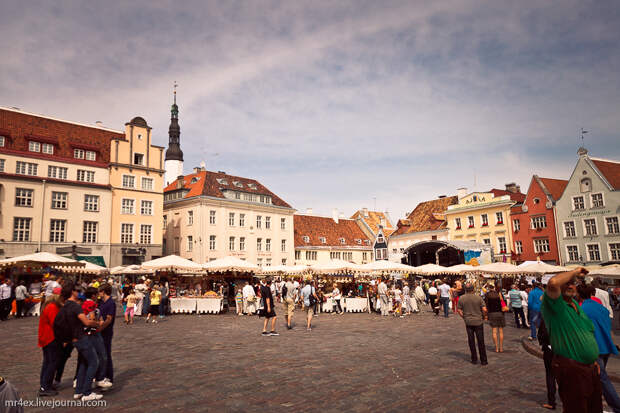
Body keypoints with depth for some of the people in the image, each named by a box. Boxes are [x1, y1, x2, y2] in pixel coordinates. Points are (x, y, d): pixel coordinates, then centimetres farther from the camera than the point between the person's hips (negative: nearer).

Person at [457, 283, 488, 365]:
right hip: (478, 322, -1)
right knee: (480, 341, 6)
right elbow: (484, 310, -11)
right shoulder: (478, 298, -9)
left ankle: (474, 359, 15)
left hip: (468, 322, 1)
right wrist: (483, 317, 8)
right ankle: (483, 360, 11)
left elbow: (458, 310, -1)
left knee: (471, 341, 10)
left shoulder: (461, 298, -5)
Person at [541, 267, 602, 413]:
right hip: (571, 370, -8)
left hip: (591, 368, 9)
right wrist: (575, 272, -19)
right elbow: (553, 283, -35)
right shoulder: (553, 305, -13)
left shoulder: (576, 304, 14)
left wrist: (594, 360, 20)